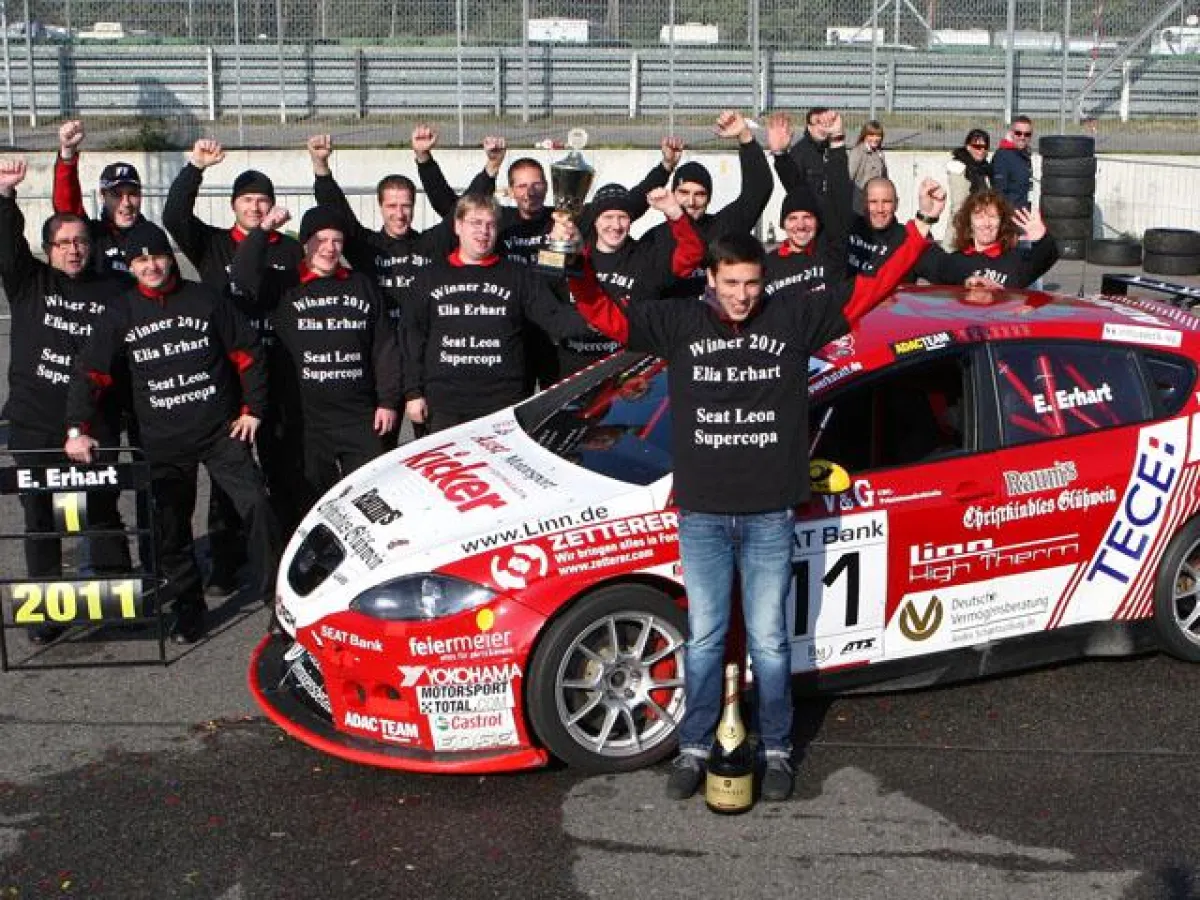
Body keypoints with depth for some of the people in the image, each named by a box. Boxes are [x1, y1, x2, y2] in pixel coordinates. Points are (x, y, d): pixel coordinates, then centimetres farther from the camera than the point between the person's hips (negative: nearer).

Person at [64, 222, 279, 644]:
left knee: (256, 506, -11)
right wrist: (77, 428, -7)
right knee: (169, 528, 5)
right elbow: (90, 372, 3)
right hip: (162, 441, 2)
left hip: (221, 431, -2)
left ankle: (277, 595, 1)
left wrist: (252, 409, 3)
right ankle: (188, 607, 20)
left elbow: (248, 353, 7)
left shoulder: (205, 299, 2)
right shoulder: (120, 313, 5)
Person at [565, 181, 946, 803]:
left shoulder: (793, 320, 0)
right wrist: (577, 273, -21)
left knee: (769, 639, 8)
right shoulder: (679, 323, 1)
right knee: (703, 639, 9)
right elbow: (608, 316, -2)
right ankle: (694, 748, 23)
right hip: (702, 514, 1)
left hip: (769, 516, 0)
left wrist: (921, 225, -3)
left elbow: (868, 290, 2)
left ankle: (776, 751, 23)